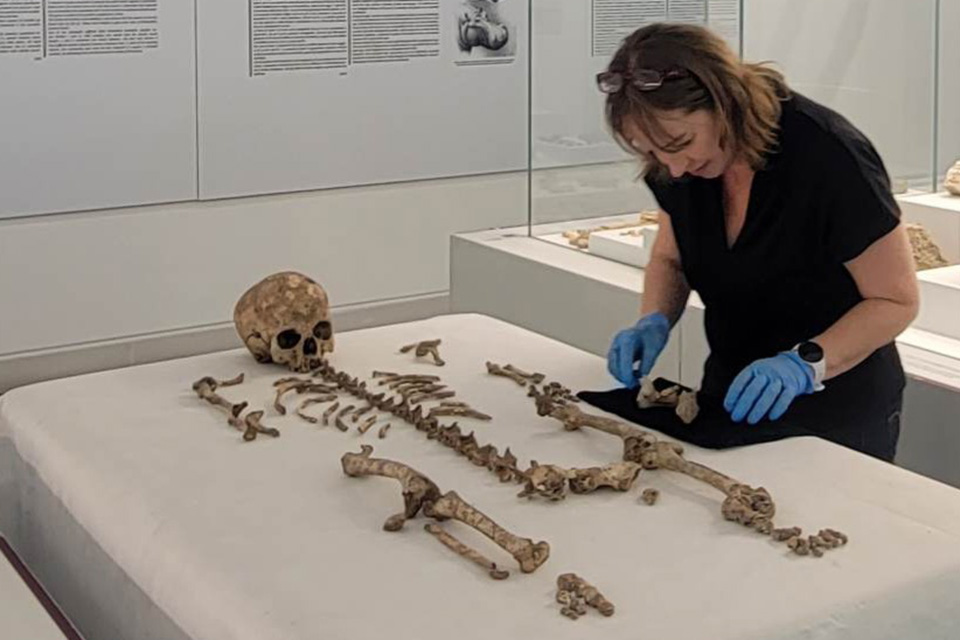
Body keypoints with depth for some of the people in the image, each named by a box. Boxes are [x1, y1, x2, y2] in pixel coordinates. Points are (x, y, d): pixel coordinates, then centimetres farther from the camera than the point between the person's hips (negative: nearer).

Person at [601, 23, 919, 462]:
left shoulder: (828, 157, -27)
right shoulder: (678, 166, -11)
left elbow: (897, 300, -18)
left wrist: (805, 364, -32)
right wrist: (654, 323, -13)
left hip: (836, 413, -5)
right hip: (732, 396, 6)